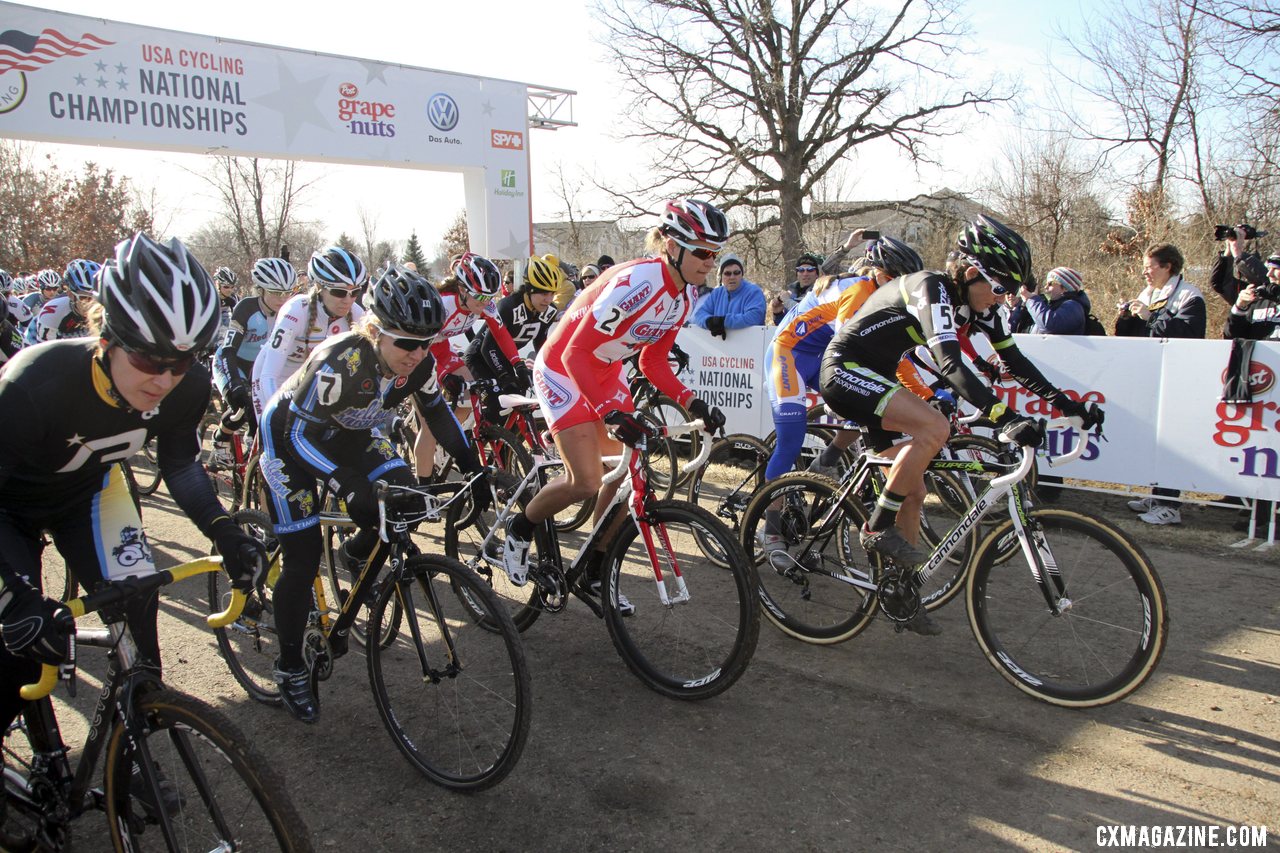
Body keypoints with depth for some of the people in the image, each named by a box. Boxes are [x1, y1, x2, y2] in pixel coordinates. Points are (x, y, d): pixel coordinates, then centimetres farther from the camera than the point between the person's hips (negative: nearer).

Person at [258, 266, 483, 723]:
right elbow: (300, 434, -35)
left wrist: (472, 467, -11)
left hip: (348, 431, 6)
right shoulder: (338, 361, -37)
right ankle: (290, 668, 9)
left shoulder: (418, 362, -20)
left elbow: (437, 414, -4)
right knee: (303, 557, -8)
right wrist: (349, 485, -48)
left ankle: (355, 556, 17)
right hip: (290, 433, -5)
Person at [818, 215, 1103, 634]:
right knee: (935, 428, -30)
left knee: (913, 491, 5)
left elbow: (1014, 359, 8)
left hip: (874, 378, 9)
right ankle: (878, 527, -15)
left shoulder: (976, 304, 1)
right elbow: (950, 364, -38)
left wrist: (1067, 403, 2)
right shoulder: (931, 289, -25)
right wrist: (1006, 417, -46)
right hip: (844, 371, -9)